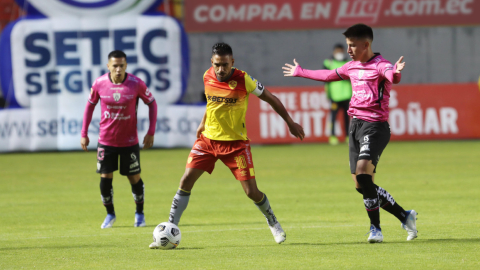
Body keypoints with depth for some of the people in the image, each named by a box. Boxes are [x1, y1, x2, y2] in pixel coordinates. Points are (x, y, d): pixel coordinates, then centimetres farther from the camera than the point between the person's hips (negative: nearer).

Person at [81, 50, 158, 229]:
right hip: (106, 140, 1)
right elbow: (90, 105, 6)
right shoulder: (99, 84, -10)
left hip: (129, 141, -1)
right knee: (105, 178, -2)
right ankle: (110, 214, 19)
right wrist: (84, 133, 4)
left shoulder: (136, 84, -14)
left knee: (134, 178, 4)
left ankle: (139, 214, 26)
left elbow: (152, 103, 0)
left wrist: (151, 132, -5)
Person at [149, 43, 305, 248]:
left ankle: (273, 223, 26)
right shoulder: (207, 77, -3)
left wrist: (290, 123, 3)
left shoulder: (243, 80, -16)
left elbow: (270, 99, -3)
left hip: (235, 142, -3)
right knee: (186, 181, -8)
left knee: (251, 191, -5)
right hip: (207, 139, 3)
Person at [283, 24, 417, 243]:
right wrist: (300, 72, 47)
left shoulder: (379, 65, -9)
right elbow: (328, 76, 35)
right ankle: (405, 216, 17)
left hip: (375, 126, -8)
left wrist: (396, 73, -58)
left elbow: (392, 77, -33)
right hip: (356, 126, 8)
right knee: (361, 186, 4)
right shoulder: (352, 67, 15)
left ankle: (375, 228, -16)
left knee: (363, 174, -24)